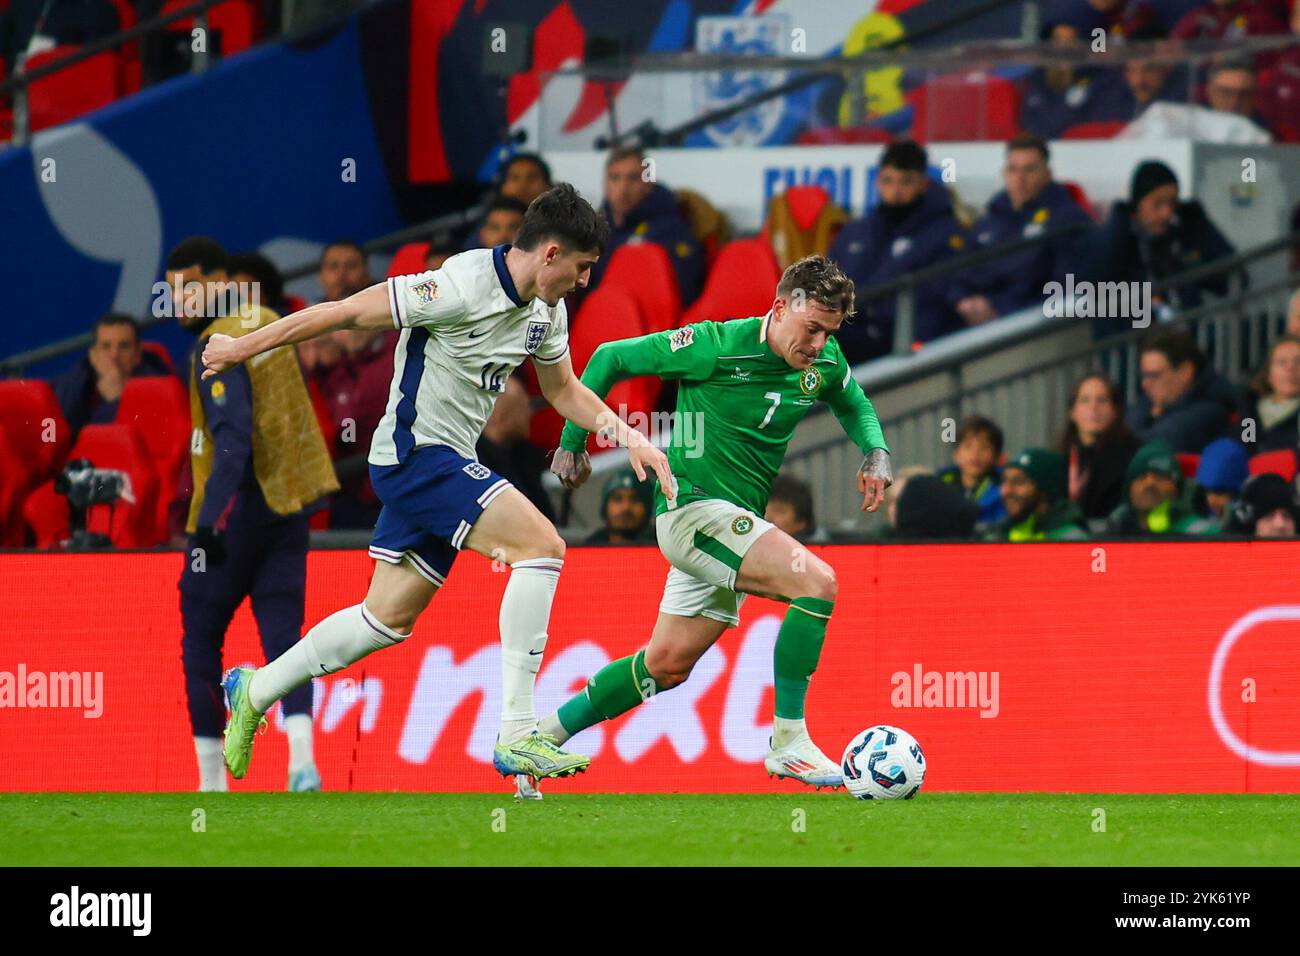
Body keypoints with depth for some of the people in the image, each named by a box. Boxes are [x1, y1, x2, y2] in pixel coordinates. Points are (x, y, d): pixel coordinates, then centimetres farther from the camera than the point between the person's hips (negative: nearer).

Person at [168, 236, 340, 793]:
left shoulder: (218, 346, -14)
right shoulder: (267, 323, 12)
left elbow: (233, 439, -24)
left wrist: (210, 519, -31)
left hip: (239, 508, -7)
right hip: (287, 504, 7)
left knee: (200, 641, 4)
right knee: (283, 637, 1)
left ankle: (211, 781, 5)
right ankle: (302, 758, -20)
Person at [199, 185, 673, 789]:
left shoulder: (546, 310, 5)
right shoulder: (462, 288, -22)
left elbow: (565, 390, 22)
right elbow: (345, 312, -16)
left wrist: (626, 434, 6)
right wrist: (244, 348, -10)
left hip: (446, 464, 10)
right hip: (416, 451, -10)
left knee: (390, 617, 14)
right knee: (541, 544, -22)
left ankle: (254, 691, 31)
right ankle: (517, 734, -22)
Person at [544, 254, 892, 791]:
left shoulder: (825, 364, 2)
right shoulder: (716, 346, -17)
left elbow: (854, 405, 26)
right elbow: (610, 358, -5)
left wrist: (876, 453, 4)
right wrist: (572, 442, -1)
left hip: (739, 522, 8)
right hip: (693, 507, -8)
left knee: (667, 666, 12)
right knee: (817, 582, -24)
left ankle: (548, 731, 25)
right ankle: (789, 741, -18)